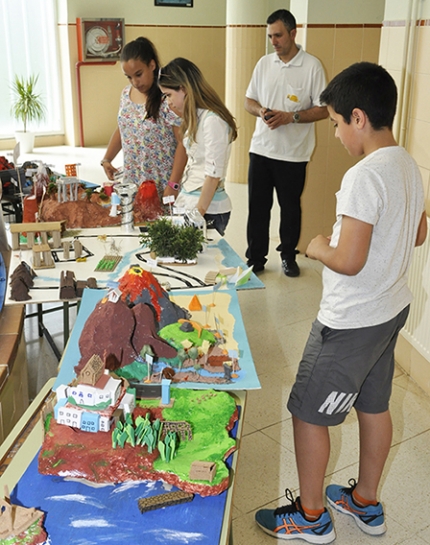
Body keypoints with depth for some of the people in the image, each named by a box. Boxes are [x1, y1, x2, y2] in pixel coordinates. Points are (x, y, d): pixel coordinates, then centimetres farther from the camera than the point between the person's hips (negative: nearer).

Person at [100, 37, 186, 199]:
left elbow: (182, 143, -17)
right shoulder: (126, 93, 6)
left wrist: (173, 185, -22)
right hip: (132, 182, 6)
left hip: (162, 185, -6)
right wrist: (106, 159, 6)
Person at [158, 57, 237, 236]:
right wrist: (179, 198, 11)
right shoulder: (197, 118, 11)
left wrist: (199, 213, -15)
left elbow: (214, 174, -17)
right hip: (187, 201, 8)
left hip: (208, 208, -8)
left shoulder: (212, 121, -16)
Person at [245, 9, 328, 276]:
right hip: (261, 149, 4)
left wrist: (290, 116, -20)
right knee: (257, 207, 7)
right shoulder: (264, 63, 7)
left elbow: (323, 110, -8)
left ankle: (288, 256, 28)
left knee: (290, 208, 10)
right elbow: (249, 101, 12)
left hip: (293, 153, -3)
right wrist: (261, 111, -10)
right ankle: (256, 258, 20)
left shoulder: (312, 66, -7)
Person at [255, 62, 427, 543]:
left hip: (350, 323, -9)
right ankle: (366, 503, 41)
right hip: (391, 309, 9)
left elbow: (348, 261, -29)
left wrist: (319, 248, -10)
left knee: (307, 413, 8)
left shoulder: (364, 177, -26)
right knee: (374, 406, 21)